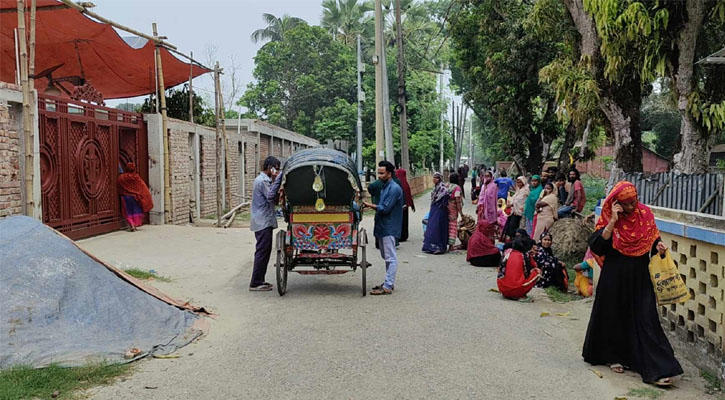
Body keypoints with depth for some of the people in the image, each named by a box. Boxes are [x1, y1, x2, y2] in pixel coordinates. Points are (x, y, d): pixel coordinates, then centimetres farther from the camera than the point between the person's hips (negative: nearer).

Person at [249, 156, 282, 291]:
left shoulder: (264, 180, 19)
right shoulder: (262, 180, -13)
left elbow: (273, 199, 19)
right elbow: (270, 196, -23)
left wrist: (278, 194, 1)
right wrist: (277, 178, -21)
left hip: (264, 222, 10)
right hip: (263, 222, -10)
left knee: (263, 252, 13)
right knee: (262, 251, -8)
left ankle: (259, 280, 19)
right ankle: (255, 283, -5)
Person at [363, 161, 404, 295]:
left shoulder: (394, 189, -15)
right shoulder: (385, 186, 16)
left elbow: (385, 209, -19)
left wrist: (369, 205, -12)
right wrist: (371, 206, 2)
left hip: (389, 229, -10)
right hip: (383, 228, 10)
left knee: (391, 258, -7)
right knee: (386, 256, 16)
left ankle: (387, 287, -7)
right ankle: (389, 282, 25)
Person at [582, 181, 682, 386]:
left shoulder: (645, 214, 1)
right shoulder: (608, 219, -7)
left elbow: (653, 240, 12)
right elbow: (596, 246, -18)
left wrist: (659, 247, -10)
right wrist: (613, 221, -21)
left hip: (640, 276, 2)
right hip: (614, 276, -2)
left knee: (646, 319, -2)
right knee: (614, 315, 8)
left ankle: (656, 369, -3)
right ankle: (613, 356, 29)